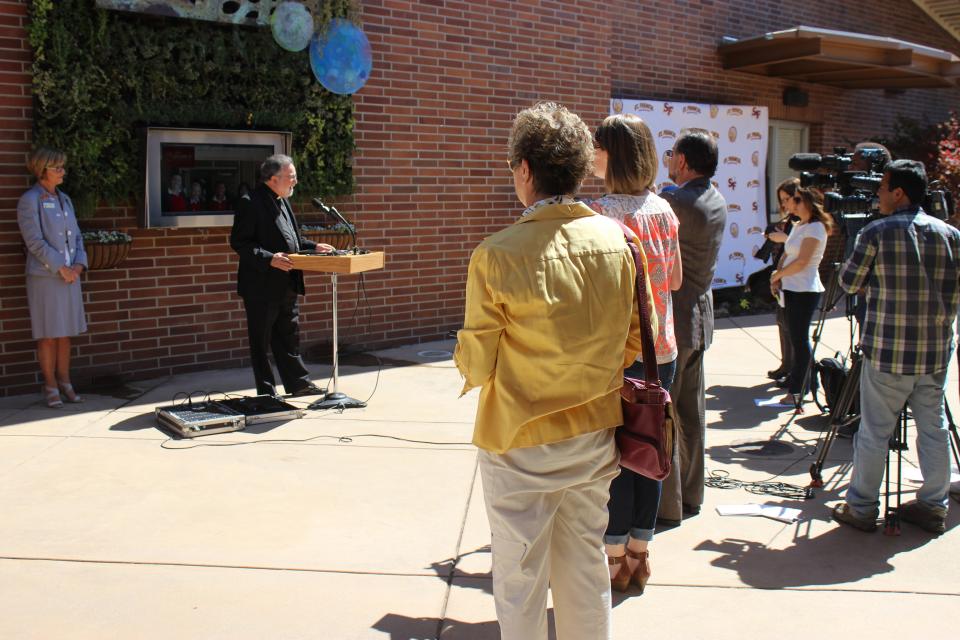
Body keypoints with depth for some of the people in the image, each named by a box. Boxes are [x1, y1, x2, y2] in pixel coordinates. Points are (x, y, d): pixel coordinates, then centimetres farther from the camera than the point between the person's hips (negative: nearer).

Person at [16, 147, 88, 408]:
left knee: (66, 333, 9)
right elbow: (35, 242, -13)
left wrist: (79, 264, -1)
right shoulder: (30, 200, -6)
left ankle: (65, 383, 18)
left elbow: (76, 236, 14)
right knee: (48, 335, -1)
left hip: (70, 276, 6)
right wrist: (60, 268, -15)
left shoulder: (64, 199, 14)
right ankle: (50, 387, 7)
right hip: (45, 277, -6)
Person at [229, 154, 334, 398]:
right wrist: (269, 259, -27)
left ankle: (298, 383, 27)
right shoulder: (250, 204, -15)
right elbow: (239, 242, -19)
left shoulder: (282, 201, 13)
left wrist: (313, 247, 8)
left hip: (286, 286, 9)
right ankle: (266, 391, 13)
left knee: (289, 336, 16)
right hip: (262, 286, -8)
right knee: (261, 341, 4)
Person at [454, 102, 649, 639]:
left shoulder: (498, 256, -21)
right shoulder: (615, 241, -5)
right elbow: (630, 344, 4)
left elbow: (476, 365, -14)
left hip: (522, 443, -5)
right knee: (586, 565, 20)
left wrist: (468, 360, 7)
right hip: (595, 434, 5)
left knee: (521, 579, 11)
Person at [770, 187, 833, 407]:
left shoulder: (815, 228, -12)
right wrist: (778, 277, -1)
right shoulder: (798, 226, 14)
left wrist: (778, 275, -6)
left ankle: (797, 391, 4)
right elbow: (787, 254, 15)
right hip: (791, 288, 8)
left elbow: (802, 262, -18)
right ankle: (806, 382, 24)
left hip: (804, 290, -8)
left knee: (800, 340, -2)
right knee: (797, 338, 13)